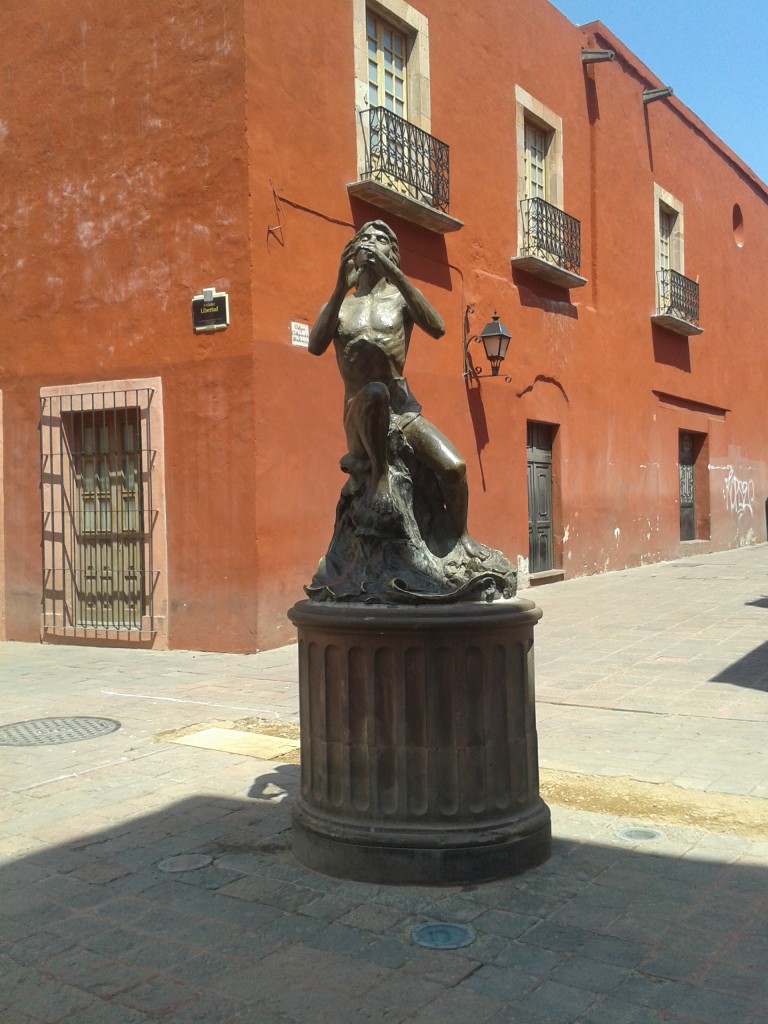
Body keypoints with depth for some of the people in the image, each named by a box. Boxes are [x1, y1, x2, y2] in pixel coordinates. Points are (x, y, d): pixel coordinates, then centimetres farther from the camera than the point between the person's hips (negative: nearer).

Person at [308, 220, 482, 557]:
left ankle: (461, 536, 3)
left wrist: (394, 272, -16)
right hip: (360, 417, -1)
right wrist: (341, 286, -14)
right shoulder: (339, 305, 13)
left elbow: (437, 329, -11)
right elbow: (315, 346, -8)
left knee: (454, 467, -22)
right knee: (375, 392, -37)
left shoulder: (400, 298, 12)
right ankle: (379, 472, -17)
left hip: (404, 411, 1)